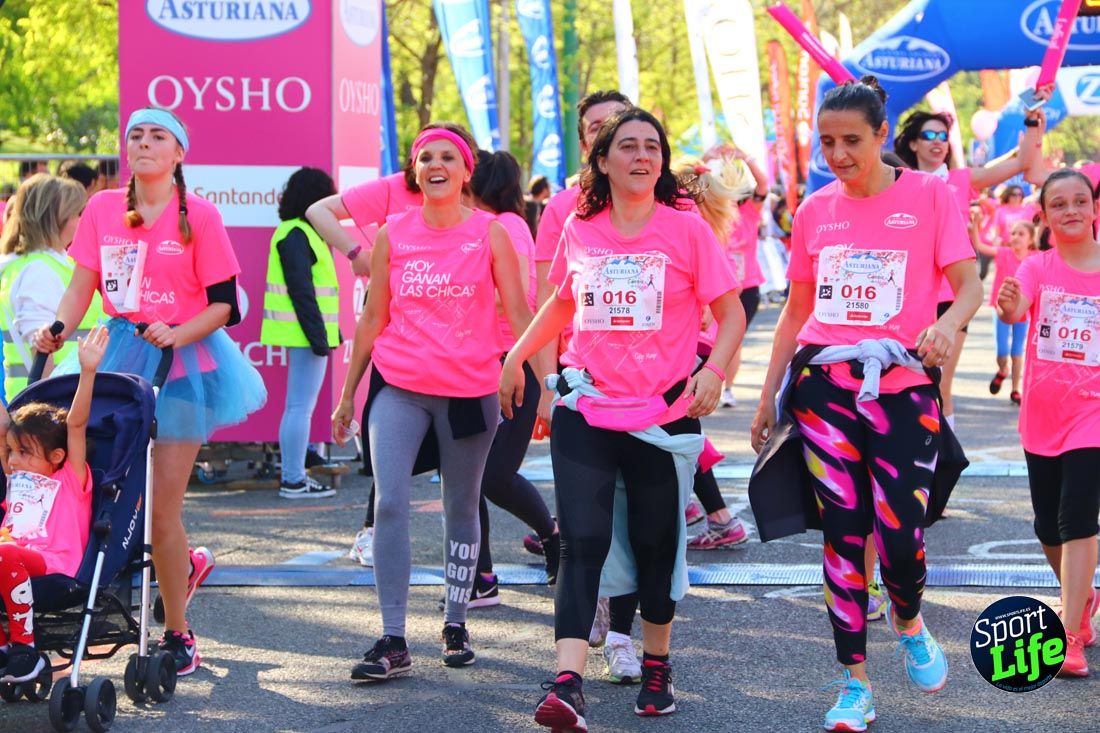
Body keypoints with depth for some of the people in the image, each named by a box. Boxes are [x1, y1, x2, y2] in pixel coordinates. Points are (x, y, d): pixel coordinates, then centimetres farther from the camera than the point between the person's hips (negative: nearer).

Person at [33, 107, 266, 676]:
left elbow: (223, 304, -3)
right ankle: (184, 563, 32)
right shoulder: (103, 209, 7)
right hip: (120, 353, 4)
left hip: (182, 358, -4)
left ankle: (177, 637, 10)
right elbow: (81, 286, 5)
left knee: (160, 508, -4)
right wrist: (57, 333, -13)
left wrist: (178, 334, -20)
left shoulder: (198, 215, -2)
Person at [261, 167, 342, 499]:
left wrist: (324, 332, 22)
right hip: (305, 333, -11)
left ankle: (294, 475, 19)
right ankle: (293, 481, -7)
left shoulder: (302, 232, 19)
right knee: (301, 407, -9)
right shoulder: (296, 235, -13)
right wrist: (317, 335, -22)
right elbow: (300, 290, -20)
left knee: (299, 407, 14)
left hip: (305, 334, 11)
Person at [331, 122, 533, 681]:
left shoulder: (489, 234, -1)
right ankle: (393, 642, -9)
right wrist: (347, 393, 12)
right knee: (389, 504, -12)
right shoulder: (392, 234, 4)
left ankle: (455, 625, 26)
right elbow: (373, 319, 11)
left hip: (468, 392, -1)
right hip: (398, 388, 1)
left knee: (461, 508, 11)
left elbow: (518, 315, 0)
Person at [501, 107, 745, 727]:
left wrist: (715, 369, -18)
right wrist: (518, 354, 19)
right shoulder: (579, 231, 5)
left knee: (656, 544, 10)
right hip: (586, 412, 1)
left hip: (664, 414, -1)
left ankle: (657, 665, 31)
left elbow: (731, 313, -2)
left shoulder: (686, 229, -3)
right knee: (582, 542, -11)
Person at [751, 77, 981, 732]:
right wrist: (768, 396, 14)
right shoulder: (815, 211, 9)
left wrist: (948, 323, -27)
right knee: (842, 534, 0)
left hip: (901, 387, -2)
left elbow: (970, 285, -5)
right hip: (824, 388, 3)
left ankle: (910, 623, 26)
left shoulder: (929, 195, 0)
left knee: (901, 534, -9)